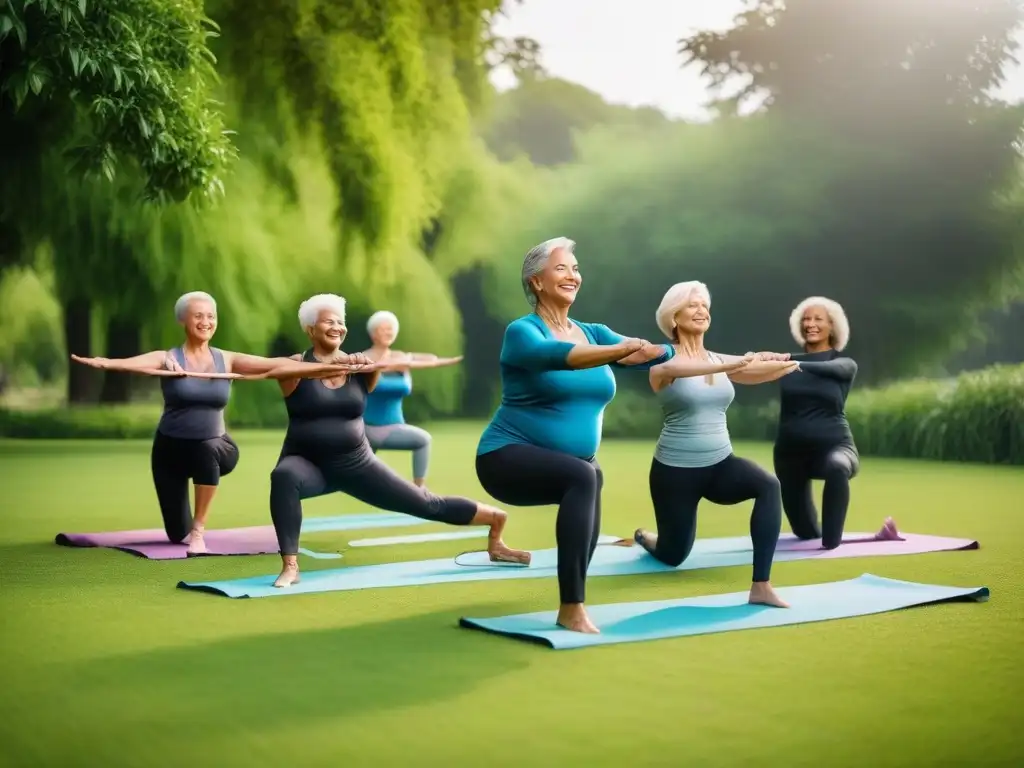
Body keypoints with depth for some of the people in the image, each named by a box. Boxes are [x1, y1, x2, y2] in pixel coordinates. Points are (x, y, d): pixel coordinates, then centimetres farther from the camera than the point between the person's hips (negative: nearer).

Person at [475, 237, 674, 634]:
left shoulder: (593, 333, 8)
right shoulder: (522, 332, -12)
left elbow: (652, 352, -6)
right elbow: (557, 356, -34)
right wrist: (620, 350, -46)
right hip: (511, 458, -8)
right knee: (583, 478, -28)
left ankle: (572, 605, 28)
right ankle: (572, 608, -26)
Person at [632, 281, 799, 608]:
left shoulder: (720, 361, 7)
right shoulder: (664, 362, -9)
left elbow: (761, 371, -9)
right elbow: (678, 368, -35)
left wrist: (786, 364, -33)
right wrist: (733, 364, -49)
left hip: (720, 464, 3)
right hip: (675, 469, -3)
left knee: (768, 485, -28)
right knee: (673, 556, 8)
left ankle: (761, 586, -29)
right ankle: (644, 538, 47)